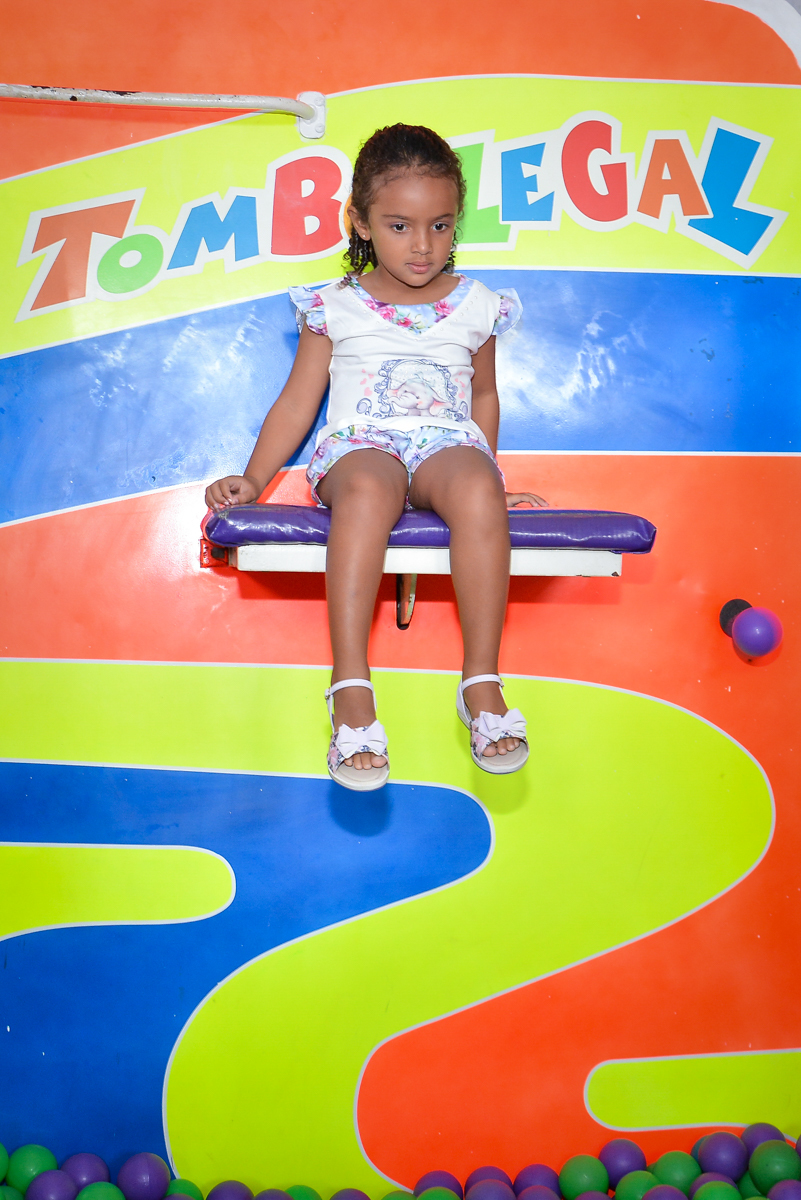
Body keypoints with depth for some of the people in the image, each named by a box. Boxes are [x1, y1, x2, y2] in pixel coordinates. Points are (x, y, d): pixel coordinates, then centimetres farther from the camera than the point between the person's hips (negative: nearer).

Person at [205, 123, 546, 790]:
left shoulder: (476, 306, 17)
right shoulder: (335, 308, 13)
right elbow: (297, 403, 14)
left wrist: (487, 474, 20)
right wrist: (253, 479, 3)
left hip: (449, 443, 1)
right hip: (361, 445, -1)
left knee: (478, 493, -38)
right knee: (366, 492, -40)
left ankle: (482, 682, -33)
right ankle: (352, 686, -40)